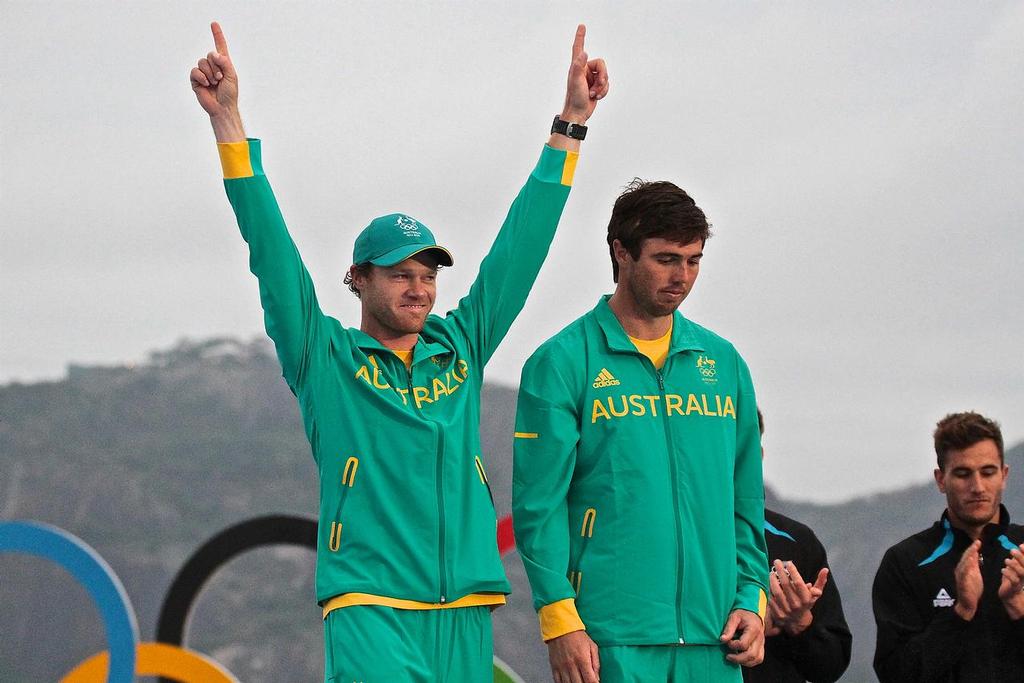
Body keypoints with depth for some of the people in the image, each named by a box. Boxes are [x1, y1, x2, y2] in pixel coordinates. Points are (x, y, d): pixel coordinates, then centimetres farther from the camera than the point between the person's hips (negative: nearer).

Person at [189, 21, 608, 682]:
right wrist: (228, 120, -7)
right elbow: (272, 252, 0)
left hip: (466, 611, 4)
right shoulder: (326, 357, 7)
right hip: (370, 603, -4)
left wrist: (571, 123, 20)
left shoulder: (462, 346, 17)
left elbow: (521, 245, 19)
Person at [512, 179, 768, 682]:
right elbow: (539, 504, -5)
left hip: (713, 639, 5)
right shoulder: (563, 363, 0)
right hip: (611, 638, -5)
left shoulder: (722, 362, 15)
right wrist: (560, 619, -13)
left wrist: (751, 597, 6)